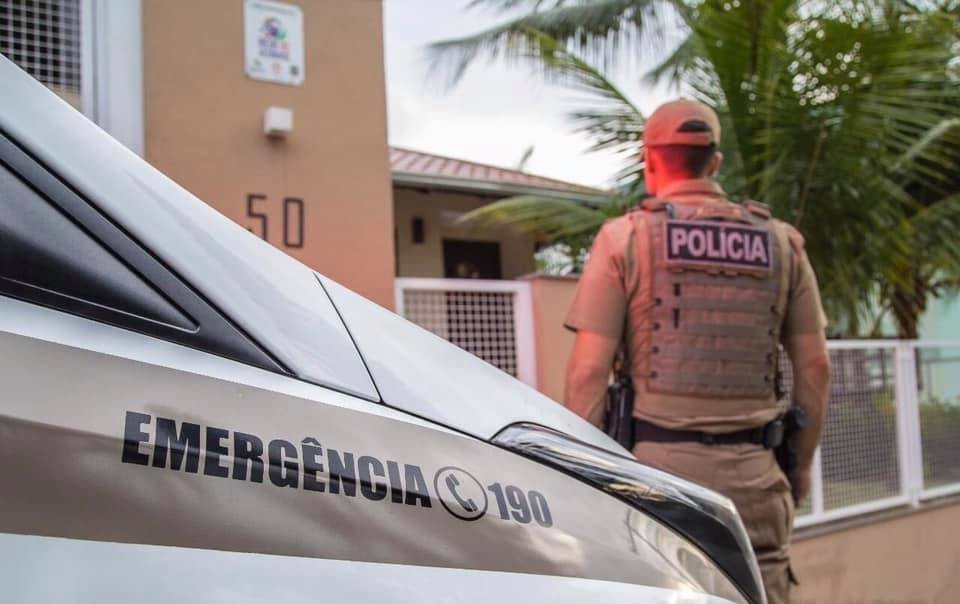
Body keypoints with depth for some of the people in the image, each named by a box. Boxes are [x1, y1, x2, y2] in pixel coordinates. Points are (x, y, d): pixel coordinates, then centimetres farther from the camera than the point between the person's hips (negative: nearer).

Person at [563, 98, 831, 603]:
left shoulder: (624, 238, 0)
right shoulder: (780, 243, 10)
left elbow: (589, 368, -6)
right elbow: (814, 365, 9)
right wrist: (802, 462, 19)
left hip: (657, 463, -2)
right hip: (752, 468, 3)